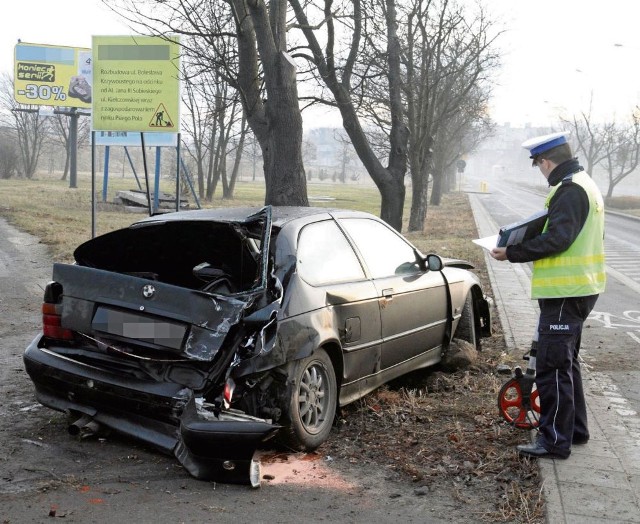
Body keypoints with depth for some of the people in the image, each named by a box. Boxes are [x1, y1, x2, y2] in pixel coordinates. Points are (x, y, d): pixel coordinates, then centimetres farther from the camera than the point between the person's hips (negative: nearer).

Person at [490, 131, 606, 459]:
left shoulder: (569, 190, -16)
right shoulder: (584, 185, 16)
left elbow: (558, 238, -25)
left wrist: (512, 253, -18)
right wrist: (527, 237, 11)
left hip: (566, 293, -11)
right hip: (579, 288, 11)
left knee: (552, 366, -5)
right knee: (565, 361, 20)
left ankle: (555, 440, 3)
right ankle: (575, 429, 31)